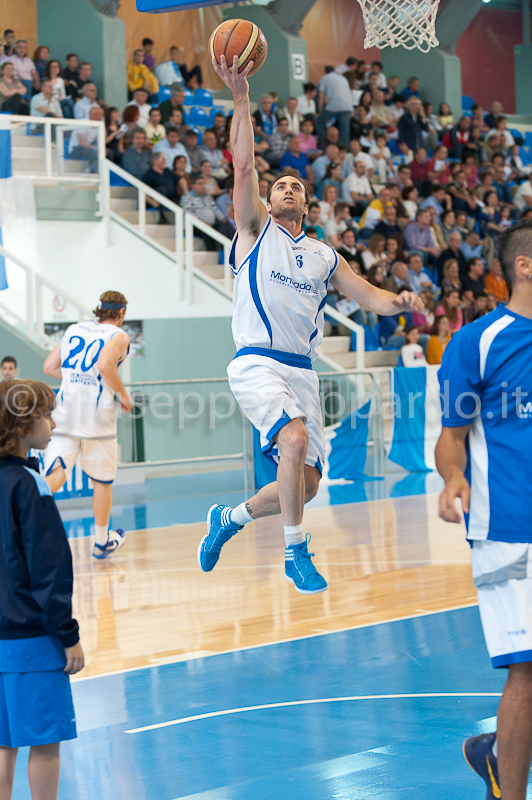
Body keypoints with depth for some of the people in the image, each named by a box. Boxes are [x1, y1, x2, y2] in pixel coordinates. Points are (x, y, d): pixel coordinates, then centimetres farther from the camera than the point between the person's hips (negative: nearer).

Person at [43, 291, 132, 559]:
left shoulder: (74, 329, 15)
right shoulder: (118, 336, -1)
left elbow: (49, 367, 15)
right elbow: (105, 365, -21)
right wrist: (123, 395, -8)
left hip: (65, 414, 4)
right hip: (97, 416, -3)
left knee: (55, 475, -8)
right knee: (102, 481, 15)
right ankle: (102, 542, 29)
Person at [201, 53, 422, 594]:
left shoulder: (324, 256, 19)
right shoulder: (255, 230, 6)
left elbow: (369, 297, 15)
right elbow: (243, 164, -5)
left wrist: (399, 302, -9)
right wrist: (241, 97, -15)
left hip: (301, 369, 6)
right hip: (256, 363, -6)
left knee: (306, 482, 4)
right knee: (295, 439, -30)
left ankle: (229, 518, 30)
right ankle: (296, 552, -15)